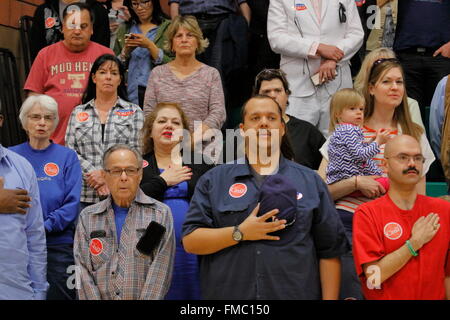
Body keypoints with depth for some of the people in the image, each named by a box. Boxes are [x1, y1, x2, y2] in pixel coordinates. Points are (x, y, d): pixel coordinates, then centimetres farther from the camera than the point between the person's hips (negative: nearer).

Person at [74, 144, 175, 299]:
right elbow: (83, 270, 7)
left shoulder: (161, 214, 9)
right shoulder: (87, 217, 16)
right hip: (100, 297, 2)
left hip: (144, 297, -1)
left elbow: (160, 271, 0)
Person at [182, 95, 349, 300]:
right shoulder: (214, 180, 5)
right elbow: (190, 241, -2)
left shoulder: (310, 181, 7)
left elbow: (329, 251, 4)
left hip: (297, 293, 1)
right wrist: (240, 233, -14)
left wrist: (329, 298, -3)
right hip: (228, 293, 0)